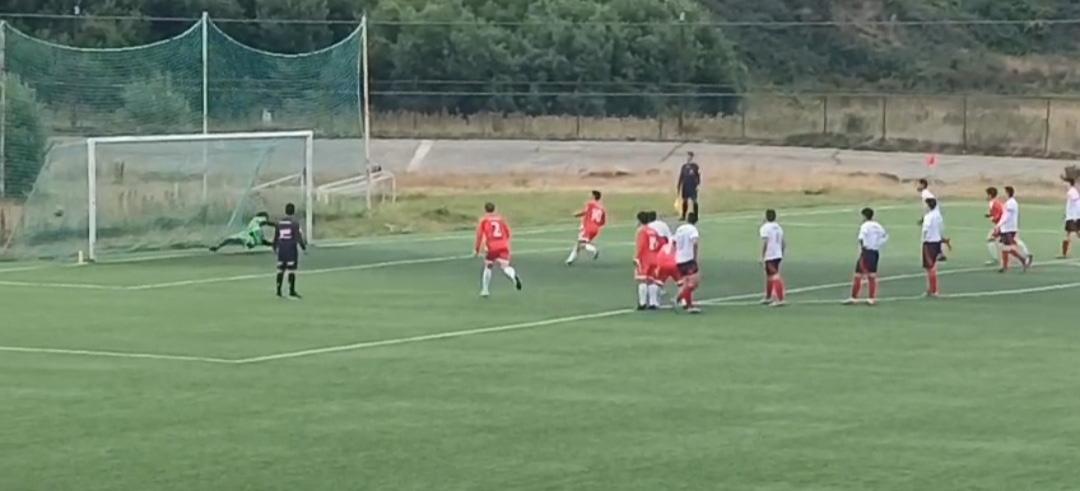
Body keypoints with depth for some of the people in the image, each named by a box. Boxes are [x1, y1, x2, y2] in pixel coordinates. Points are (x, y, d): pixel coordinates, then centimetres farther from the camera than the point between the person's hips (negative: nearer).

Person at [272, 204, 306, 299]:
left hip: (281, 249, 6)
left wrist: (274, 247, 28)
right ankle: (292, 292, -4)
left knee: (281, 270, 11)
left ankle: (278, 291, 13)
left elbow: (276, 237, 13)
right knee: (292, 270, -3)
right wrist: (304, 247, -4)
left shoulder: (279, 223, 6)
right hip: (291, 248, -6)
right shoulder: (295, 223, -11)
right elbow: (298, 237, -15)